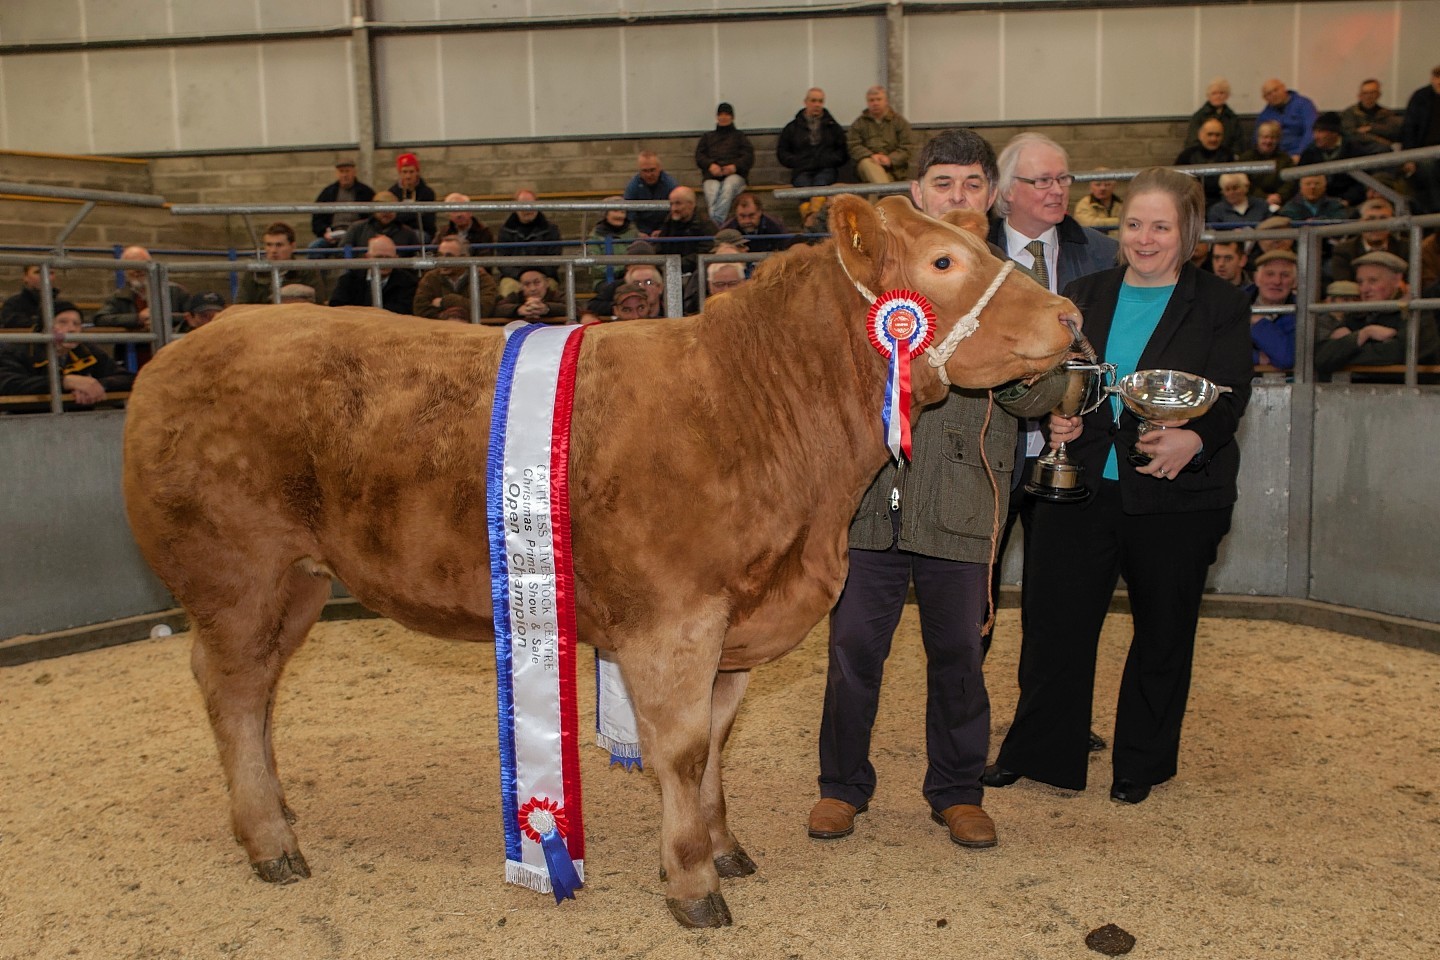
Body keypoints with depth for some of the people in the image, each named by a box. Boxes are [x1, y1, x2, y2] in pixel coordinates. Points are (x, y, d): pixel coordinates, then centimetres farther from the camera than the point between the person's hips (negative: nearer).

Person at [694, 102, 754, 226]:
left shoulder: (740, 137, 28)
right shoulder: (707, 137, 32)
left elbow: (748, 157, 11)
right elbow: (699, 156, 16)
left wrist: (735, 166, -11)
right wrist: (710, 165, -8)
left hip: (734, 175, -1)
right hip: (712, 176, 1)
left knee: (728, 188, -39)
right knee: (712, 194, -36)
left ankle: (715, 223, -56)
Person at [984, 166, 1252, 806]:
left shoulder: (1221, 305, 2)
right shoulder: (1083, 296, 11)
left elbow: (1230, 397, -7)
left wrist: (1194, 440, -27)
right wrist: (1057, 417, -12)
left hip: (1176, 496, -2)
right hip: (1079, 487, 2)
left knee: (1162, 633, 11)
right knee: (1055, 621, 4)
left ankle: (1141, 763, 30)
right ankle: (1037, 751, 21)